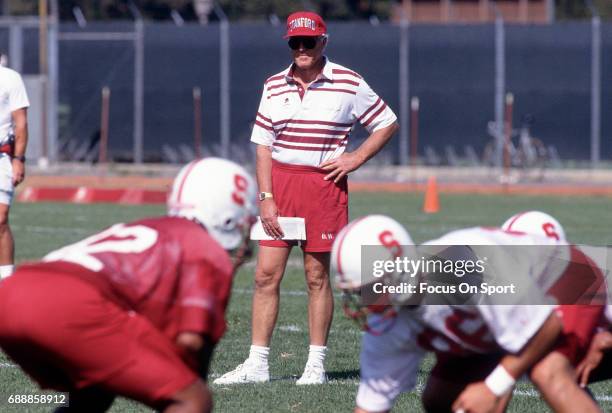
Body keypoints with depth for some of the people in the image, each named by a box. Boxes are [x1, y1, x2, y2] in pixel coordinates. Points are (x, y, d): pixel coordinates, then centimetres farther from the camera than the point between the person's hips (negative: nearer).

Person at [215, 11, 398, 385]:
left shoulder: (349, 83, -1)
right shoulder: (274, 86, 8)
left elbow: (388, 124, 6)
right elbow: (264, 144, 7)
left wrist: (355, 158, -5)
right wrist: (266, 197, -3)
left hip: (324, 183, -3)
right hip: (280, 183, 3)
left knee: (317, 276, 1)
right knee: (266, 274, -1)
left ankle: (317, 364, 9)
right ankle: (257, 364, 2)